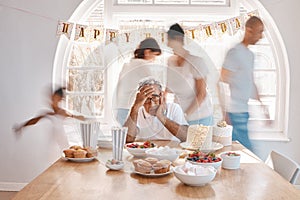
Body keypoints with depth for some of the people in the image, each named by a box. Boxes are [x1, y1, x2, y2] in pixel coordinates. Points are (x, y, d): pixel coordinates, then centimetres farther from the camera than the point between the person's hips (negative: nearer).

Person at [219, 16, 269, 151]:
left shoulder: (250, 54, 16)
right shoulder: (235, 52, -12)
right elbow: (223, 82, -13)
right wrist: (224, 112, -15)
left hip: (245, 110, 8)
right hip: (235, 112, -8)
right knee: (246, 149, -5)